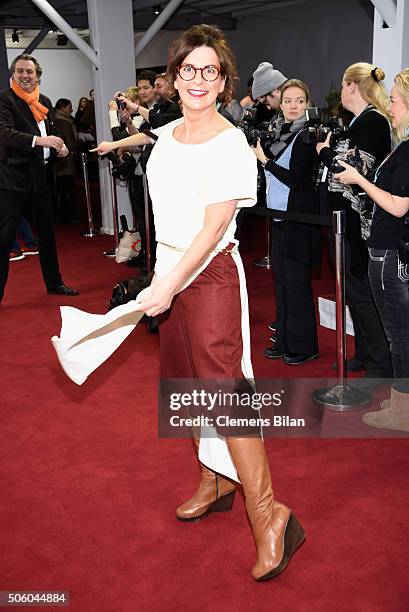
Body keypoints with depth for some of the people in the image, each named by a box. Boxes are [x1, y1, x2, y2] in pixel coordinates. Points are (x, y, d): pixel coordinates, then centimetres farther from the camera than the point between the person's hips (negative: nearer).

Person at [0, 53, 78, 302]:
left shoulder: (45, 101, 14)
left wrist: (60, 146, 1)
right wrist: (38, 140, -33)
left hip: (41, 176, 7)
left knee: (47, 231, 17)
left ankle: (54, 282, 30)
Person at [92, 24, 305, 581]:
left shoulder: (229, 144, -13)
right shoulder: (168, 134, 10)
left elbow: (214, 227, -18)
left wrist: (169, 285, -22)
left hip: (211, 274, -8)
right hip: (171, 269, 8)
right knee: (190, 384, 14)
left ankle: (268, 514, -2)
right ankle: (215, 482, 31)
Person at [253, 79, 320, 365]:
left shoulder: (306, 136, -12)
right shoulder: (279, 132, 11)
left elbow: (295, 178, -19)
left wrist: (264, 158, -15)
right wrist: (257, 150, 5)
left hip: (298, 219, -8)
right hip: (279, 216, 8)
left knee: (296, 283, -2)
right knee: (281, 281, 14)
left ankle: (304, 346, 11)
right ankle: (285, 341, 25)